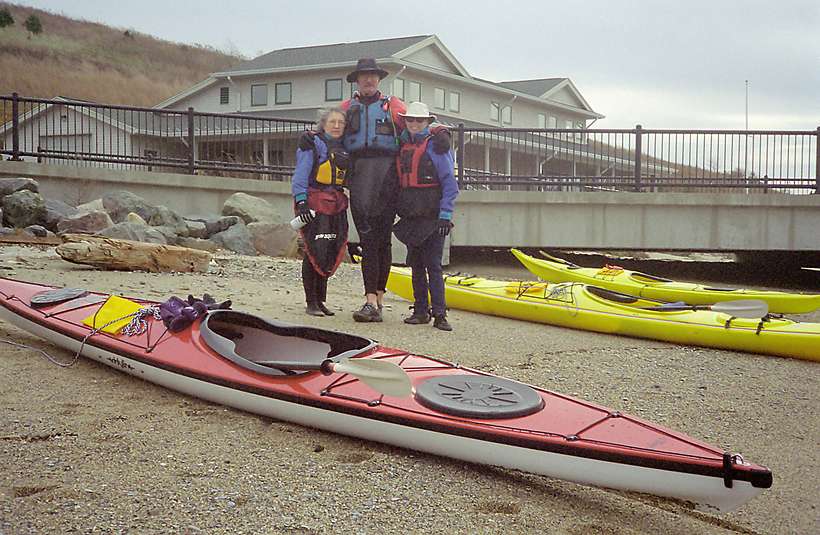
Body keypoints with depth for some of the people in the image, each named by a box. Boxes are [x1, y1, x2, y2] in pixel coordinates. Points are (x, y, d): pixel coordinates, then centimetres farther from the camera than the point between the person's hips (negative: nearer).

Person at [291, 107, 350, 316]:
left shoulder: (345, 148, 17)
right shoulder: (312, 144, -2)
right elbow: (300, 176, -7)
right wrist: (301, 202, -15)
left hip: (336, 205, 6)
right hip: (314, 203, -6)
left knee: (332, 252, 6)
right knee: (315, 251, -8)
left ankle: (320, 300, 17)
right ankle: (311, 302, 0)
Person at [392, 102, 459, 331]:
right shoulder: (403, 146, 14)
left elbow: (450, 184, -9)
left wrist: (445, 215, -15)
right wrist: (398, 209, 12)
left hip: (432, 215, -6)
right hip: (411, 216, 6)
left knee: (433, 264, -8)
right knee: (416, 264, 10)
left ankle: (439, 314, -5)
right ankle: (420, 311, 17)